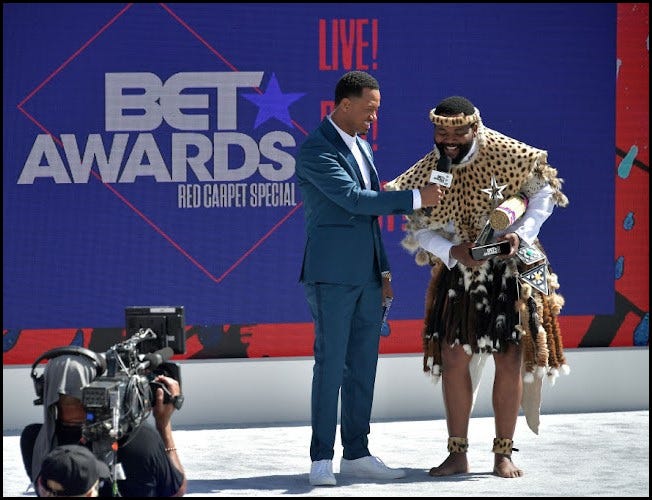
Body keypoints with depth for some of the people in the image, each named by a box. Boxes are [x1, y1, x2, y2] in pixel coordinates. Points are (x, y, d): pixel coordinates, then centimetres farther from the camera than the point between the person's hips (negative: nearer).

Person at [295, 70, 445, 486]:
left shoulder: (361, 145, 17)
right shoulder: (316, 150, -11)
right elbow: (353, 199, -20)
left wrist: (383, 269, 17)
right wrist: (416, 199, -19)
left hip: (366, 275, 8)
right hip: (332, 274, -8)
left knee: (363, 366, 9)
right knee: (331, 365, -7)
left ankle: (356, 454, 15)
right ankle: (322, 459, -3)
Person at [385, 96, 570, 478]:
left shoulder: (507, 154, -13)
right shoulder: (429, 171, -6)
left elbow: (544, 192, -3)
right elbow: (418, 229, -2)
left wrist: (522, 234, -17)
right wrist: (452, 252, -20)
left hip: (513, 270, -2)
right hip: (458, 273, 2)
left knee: (510, 360, -2)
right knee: (454, 357, -3)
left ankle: (504, 454, 8)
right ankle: (457, 454, 6)